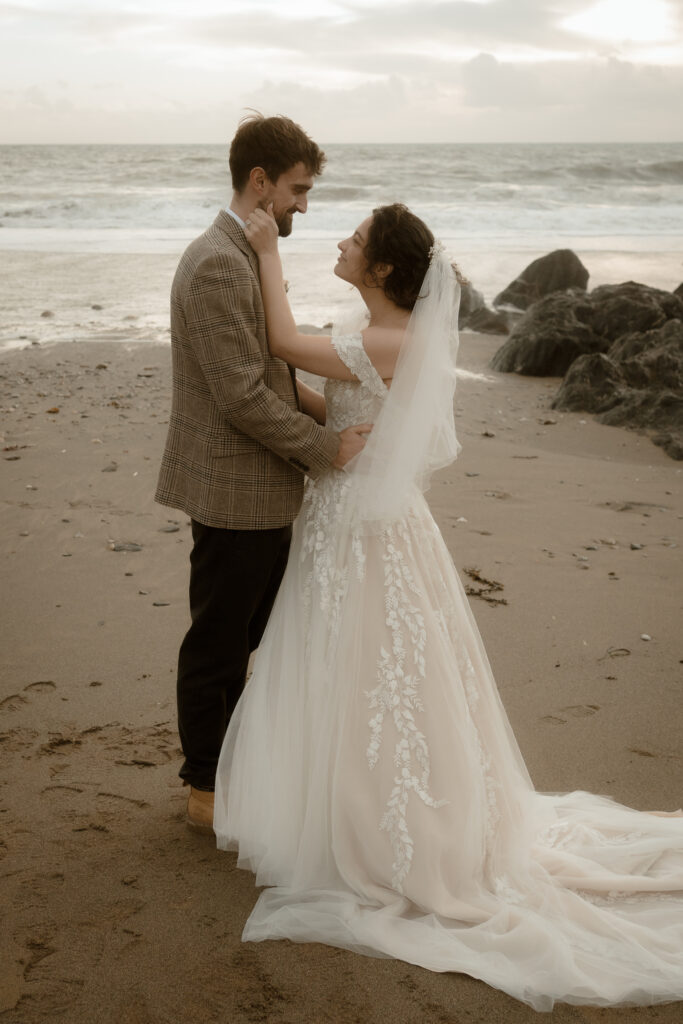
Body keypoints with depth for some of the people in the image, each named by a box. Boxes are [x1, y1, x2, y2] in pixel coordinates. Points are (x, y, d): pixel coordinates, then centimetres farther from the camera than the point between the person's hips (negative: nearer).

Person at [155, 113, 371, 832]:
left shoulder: (247, 255, 13)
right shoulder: (218, 264, -21)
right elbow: (241, 397, -24)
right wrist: (326, 448, -16)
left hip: (263, 494, 10)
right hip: (234, 493, -10)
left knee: (249, 636, 21)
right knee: (217, 644, 6)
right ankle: (207, 791, 23)